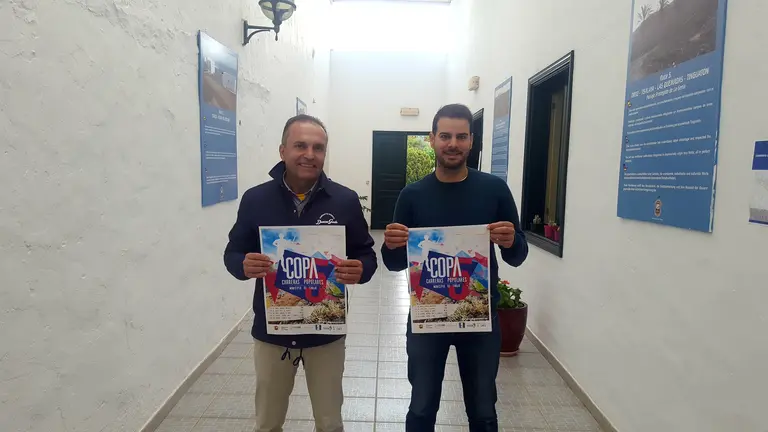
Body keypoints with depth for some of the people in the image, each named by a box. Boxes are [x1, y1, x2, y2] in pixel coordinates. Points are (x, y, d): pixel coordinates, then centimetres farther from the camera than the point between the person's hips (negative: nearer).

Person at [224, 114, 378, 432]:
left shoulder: (345, 200, -7)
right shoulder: (255, 199, -5)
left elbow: (367, 255, -1)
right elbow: (233, 252, 2)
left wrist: (360, 271, -24)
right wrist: (244, 266, -21)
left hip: (326, 332, 0)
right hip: (271, 332, 1)